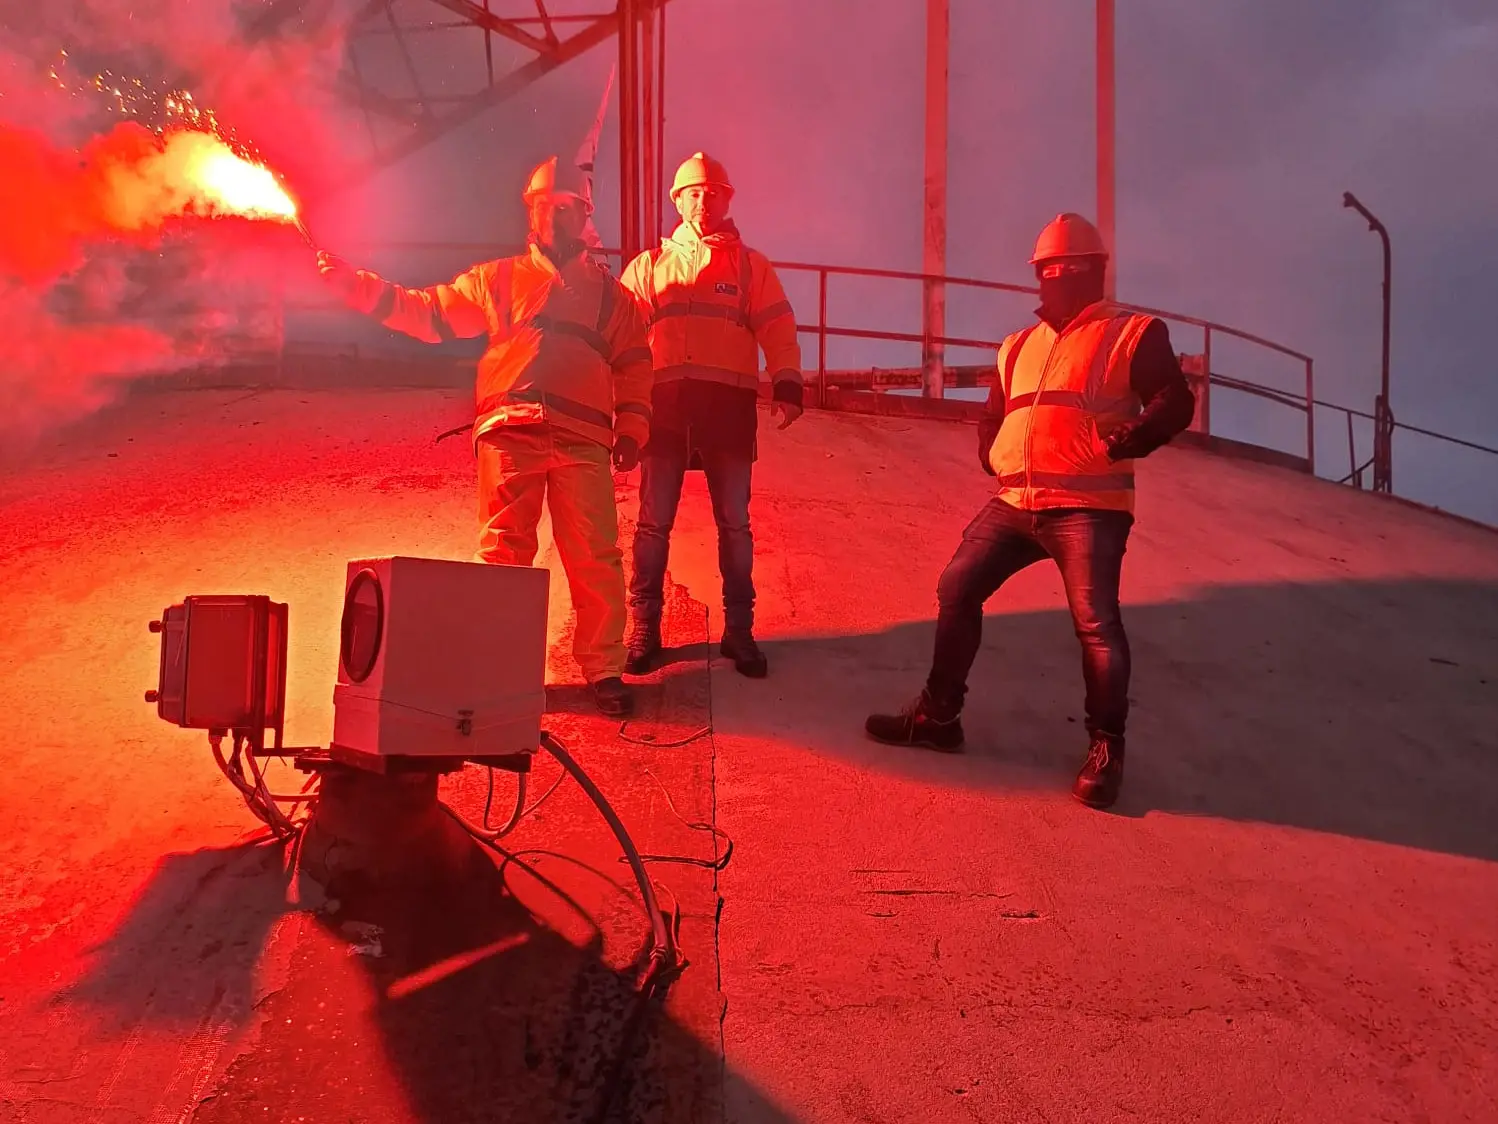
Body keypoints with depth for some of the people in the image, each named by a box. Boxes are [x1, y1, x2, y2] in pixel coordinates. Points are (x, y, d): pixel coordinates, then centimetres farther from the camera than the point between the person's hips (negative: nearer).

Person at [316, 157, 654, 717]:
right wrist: (355, 284, 9)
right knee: (503, 553, -2)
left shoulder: (609, 293, 21)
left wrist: (632, 428, 6)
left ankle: (604, 670, 4)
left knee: (595, 560, -7)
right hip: (509, 431, 0)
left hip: (583, 439, 0)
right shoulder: (498, 280, 20)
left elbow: (635, 364, 19)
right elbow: (426, 312, 18)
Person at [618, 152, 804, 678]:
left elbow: (778, 331, 5)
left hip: (730, 405, 0)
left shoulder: (752, 266, 14)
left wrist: (787, 386, -12)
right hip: (665, 404, 1)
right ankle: (644, 629, 12)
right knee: (653, 522, 2)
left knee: (734, 524, 4)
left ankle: (739, 631, 14)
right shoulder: (648, 265, 15)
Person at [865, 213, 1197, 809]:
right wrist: (996, 459, 11)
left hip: (1088, 507, -6)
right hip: (1013, 503, 7)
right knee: (956, 588, 5)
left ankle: (1106, 748, 3)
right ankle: (939, 715, 17)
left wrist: (1132, 438, -24)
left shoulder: (1132, 334, 3)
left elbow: (1176, 401, -6)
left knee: (1095, 621, -13)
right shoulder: (1018, 346, 22)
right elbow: (992, 418, 30)